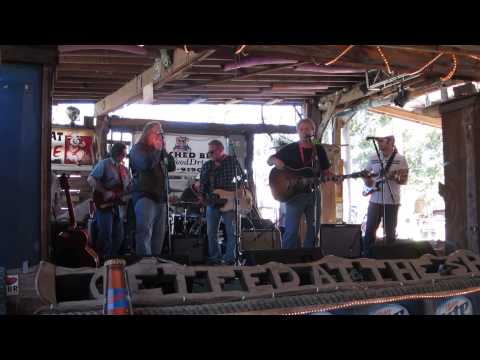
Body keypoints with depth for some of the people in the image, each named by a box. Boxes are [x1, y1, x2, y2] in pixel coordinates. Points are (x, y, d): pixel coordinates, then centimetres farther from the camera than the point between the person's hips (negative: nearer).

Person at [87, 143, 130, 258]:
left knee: (118, 235, 9)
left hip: (118, 204, 7)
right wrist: (105, 192, -20)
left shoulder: (124, 169, 15)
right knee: (106, 235, -8)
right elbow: (90, 179, -16)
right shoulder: (104, 164, -6)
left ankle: (113, 256, 21)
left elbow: (129, 186, 21)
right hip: (104, 204, -7)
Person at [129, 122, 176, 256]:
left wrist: (163, 149, 5)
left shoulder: (159, 150, 21)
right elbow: (146, 164, -19)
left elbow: (172, 167, 14)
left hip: (161, 198, 8)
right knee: (144, 234, -17)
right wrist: (157, 149, -7)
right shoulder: (138, 148, 0)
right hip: (145, 196, -8)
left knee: (159, 235, 8)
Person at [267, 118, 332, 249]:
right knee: (291, 231, -7)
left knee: (313, 230, 10)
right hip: (294, 194, -4)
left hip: (313, 194, 4)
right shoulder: (290, 149, -2)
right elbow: (269, 161, 3)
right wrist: (275, 160, -21)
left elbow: (325, 172, 13)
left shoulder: (319, 150, 8)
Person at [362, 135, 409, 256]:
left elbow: (404, 180, -5)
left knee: (390, 232, 5)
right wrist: (367, 180, -3)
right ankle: (366, 257, 11)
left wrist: (395, 178, -24)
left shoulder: (400, 159, -3)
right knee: (369, 230, 2)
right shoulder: (373, 158, 7)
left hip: (392, 202, -3)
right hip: (375, 200, 3)